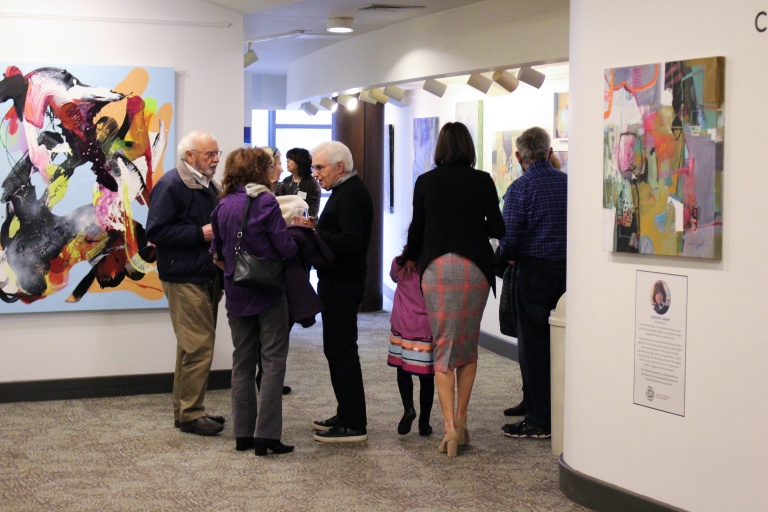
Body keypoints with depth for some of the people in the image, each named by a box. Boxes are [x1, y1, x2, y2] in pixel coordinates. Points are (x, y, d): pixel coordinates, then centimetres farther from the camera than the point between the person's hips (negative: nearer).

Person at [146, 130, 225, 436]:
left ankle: (187, 410, 22)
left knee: (196, 347, 14)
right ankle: (190, 414, -2)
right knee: (198, 347, -10)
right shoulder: (171, 185, -12)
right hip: (184, 279, -9)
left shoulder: (209, 186, 17)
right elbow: (156, 232, -19)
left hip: (207, 278, 9)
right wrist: (201, 233, -20)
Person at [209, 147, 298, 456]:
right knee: (273, 362, -1)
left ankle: (243, 434, 15)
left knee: (242, 363, 13)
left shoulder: (222, 207, 5)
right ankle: (266, 435, -6)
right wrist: (294, 234, 5)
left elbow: (218, 254, 11)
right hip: (269, 292, -6)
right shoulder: (265, 203, -12)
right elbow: (286, 249, -14)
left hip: (237, 295, 6)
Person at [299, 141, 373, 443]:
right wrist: (317, 227, 8)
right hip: (336, 281, 11)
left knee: (341, 350, -7)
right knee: (337, 348, 16)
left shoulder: (351, 194, -17)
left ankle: (353, 425, -1)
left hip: (342, 285, -11)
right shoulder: (346, 191, 17)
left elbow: (351, 242, -26)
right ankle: (346, 416, 25)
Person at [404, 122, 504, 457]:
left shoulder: (426, 182, 2)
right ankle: (461, 419, 14)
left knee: (443, 346, 3)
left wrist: (410, 258, 28)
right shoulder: (482, 181, 0)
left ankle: (449, 426, -7)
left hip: (436, 266, 0)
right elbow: (497, 228, 0)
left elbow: (417, 228, 9)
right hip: (474, 266, 0)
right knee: (469, 344, 14)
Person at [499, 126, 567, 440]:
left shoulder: (520, 188, -9)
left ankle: (538, 421, 4)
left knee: (533, 346, 2)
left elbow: (509, 237, -12)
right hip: (566, 270, 5)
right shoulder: (567, 183, 6)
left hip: (533, 272, -5)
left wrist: (509, 257, 8)